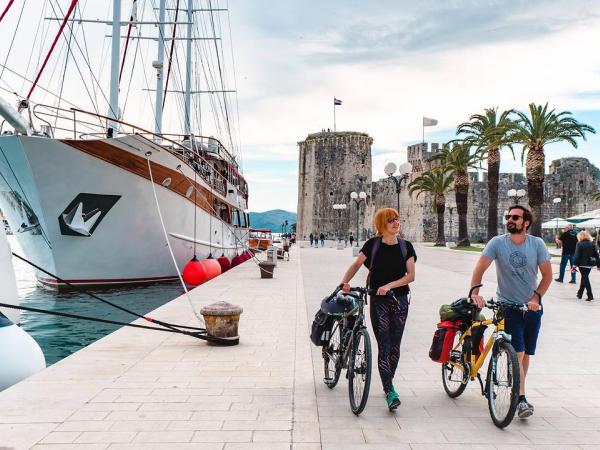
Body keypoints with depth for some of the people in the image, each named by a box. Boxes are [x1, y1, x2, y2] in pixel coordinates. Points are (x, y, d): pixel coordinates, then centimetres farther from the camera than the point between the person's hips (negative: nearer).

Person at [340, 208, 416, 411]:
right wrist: (345, 281, -16)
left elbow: (410, 275, -5)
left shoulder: (406, 247, 2)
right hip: (379, 302, -2)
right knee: (384, 347, -7)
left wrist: (389, 285, -19)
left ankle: (388, 383, 29)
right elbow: (356, 265, 1)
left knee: (395, 346, 10)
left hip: (400, 301, 2)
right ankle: (390, 392, -7)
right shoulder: (373, 244, -2)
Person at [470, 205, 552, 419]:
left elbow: (547, 274, -1)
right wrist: (474, 292, -26)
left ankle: (517, 390, 30)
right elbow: (480, 268, -12)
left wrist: (536, 297, -12)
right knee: (518, 353, -11)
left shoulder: (537, 244, -4)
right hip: (508, 305, -3)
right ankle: (521, 399, -7)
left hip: (532, 307, 3)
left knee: (526, 353, 12)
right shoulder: (497, 242, -9)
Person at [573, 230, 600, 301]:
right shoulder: (592, 244, 5)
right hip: (590, 264, 5)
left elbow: (577, 255, -15)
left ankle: (590, 296, -6)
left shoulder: (579, 244, -10)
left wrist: (575, 264, -14)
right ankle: (580, 293, 28)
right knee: (584, 278, 18)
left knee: (585, 279, 1)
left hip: (582, 264, -5)